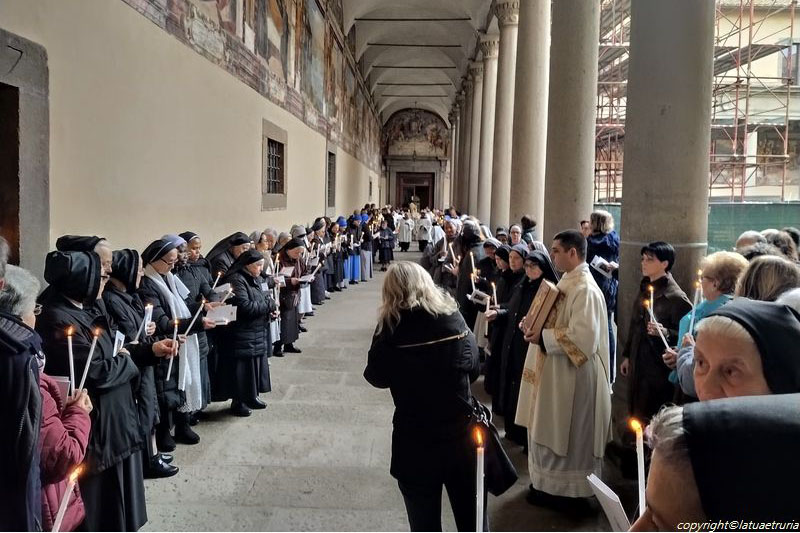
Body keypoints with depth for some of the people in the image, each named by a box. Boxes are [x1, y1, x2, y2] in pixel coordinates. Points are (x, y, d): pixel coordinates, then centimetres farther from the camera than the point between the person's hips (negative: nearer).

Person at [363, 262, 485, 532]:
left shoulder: (391, 328, -14)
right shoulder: (454, 318, -7)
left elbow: (376, 377, 0)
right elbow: (474, 369, 6)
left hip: (415, 440, -2)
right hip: (462, 432, 3)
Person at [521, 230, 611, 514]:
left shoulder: (584, 289, -22)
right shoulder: (568, 282, 8)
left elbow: (582, 337, -28)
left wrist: (542, 337, -20)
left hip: (575, 375, -10)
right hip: (560, 370, 10)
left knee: (570, 435, 4)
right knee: (555, 431, 18)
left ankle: (572, 492, 20)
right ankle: (554, 485, 31)